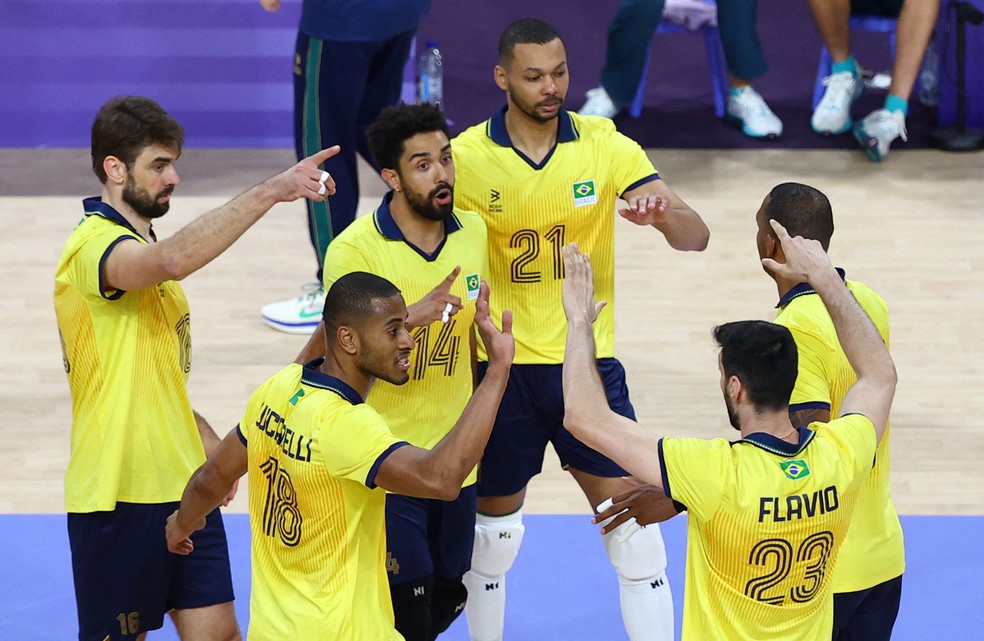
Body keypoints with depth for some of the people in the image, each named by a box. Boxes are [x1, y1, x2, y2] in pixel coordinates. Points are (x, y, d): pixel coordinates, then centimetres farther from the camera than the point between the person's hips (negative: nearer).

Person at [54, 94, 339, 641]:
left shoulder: (142, 244, 16)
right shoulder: (94, 246, -17)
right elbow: (175, 259, -40)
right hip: (119, 493, -9)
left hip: (184, 484, 9)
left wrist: (199, 433, 11)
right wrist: (270, 191, -43)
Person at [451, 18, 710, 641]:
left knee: (635, 530, -4)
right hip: (503, 365, -1)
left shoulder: (605, 145, -5)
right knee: (493, 531, 12)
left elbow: (695, 236, -11)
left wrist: (662, 212, -32)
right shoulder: (467, 157, -8)